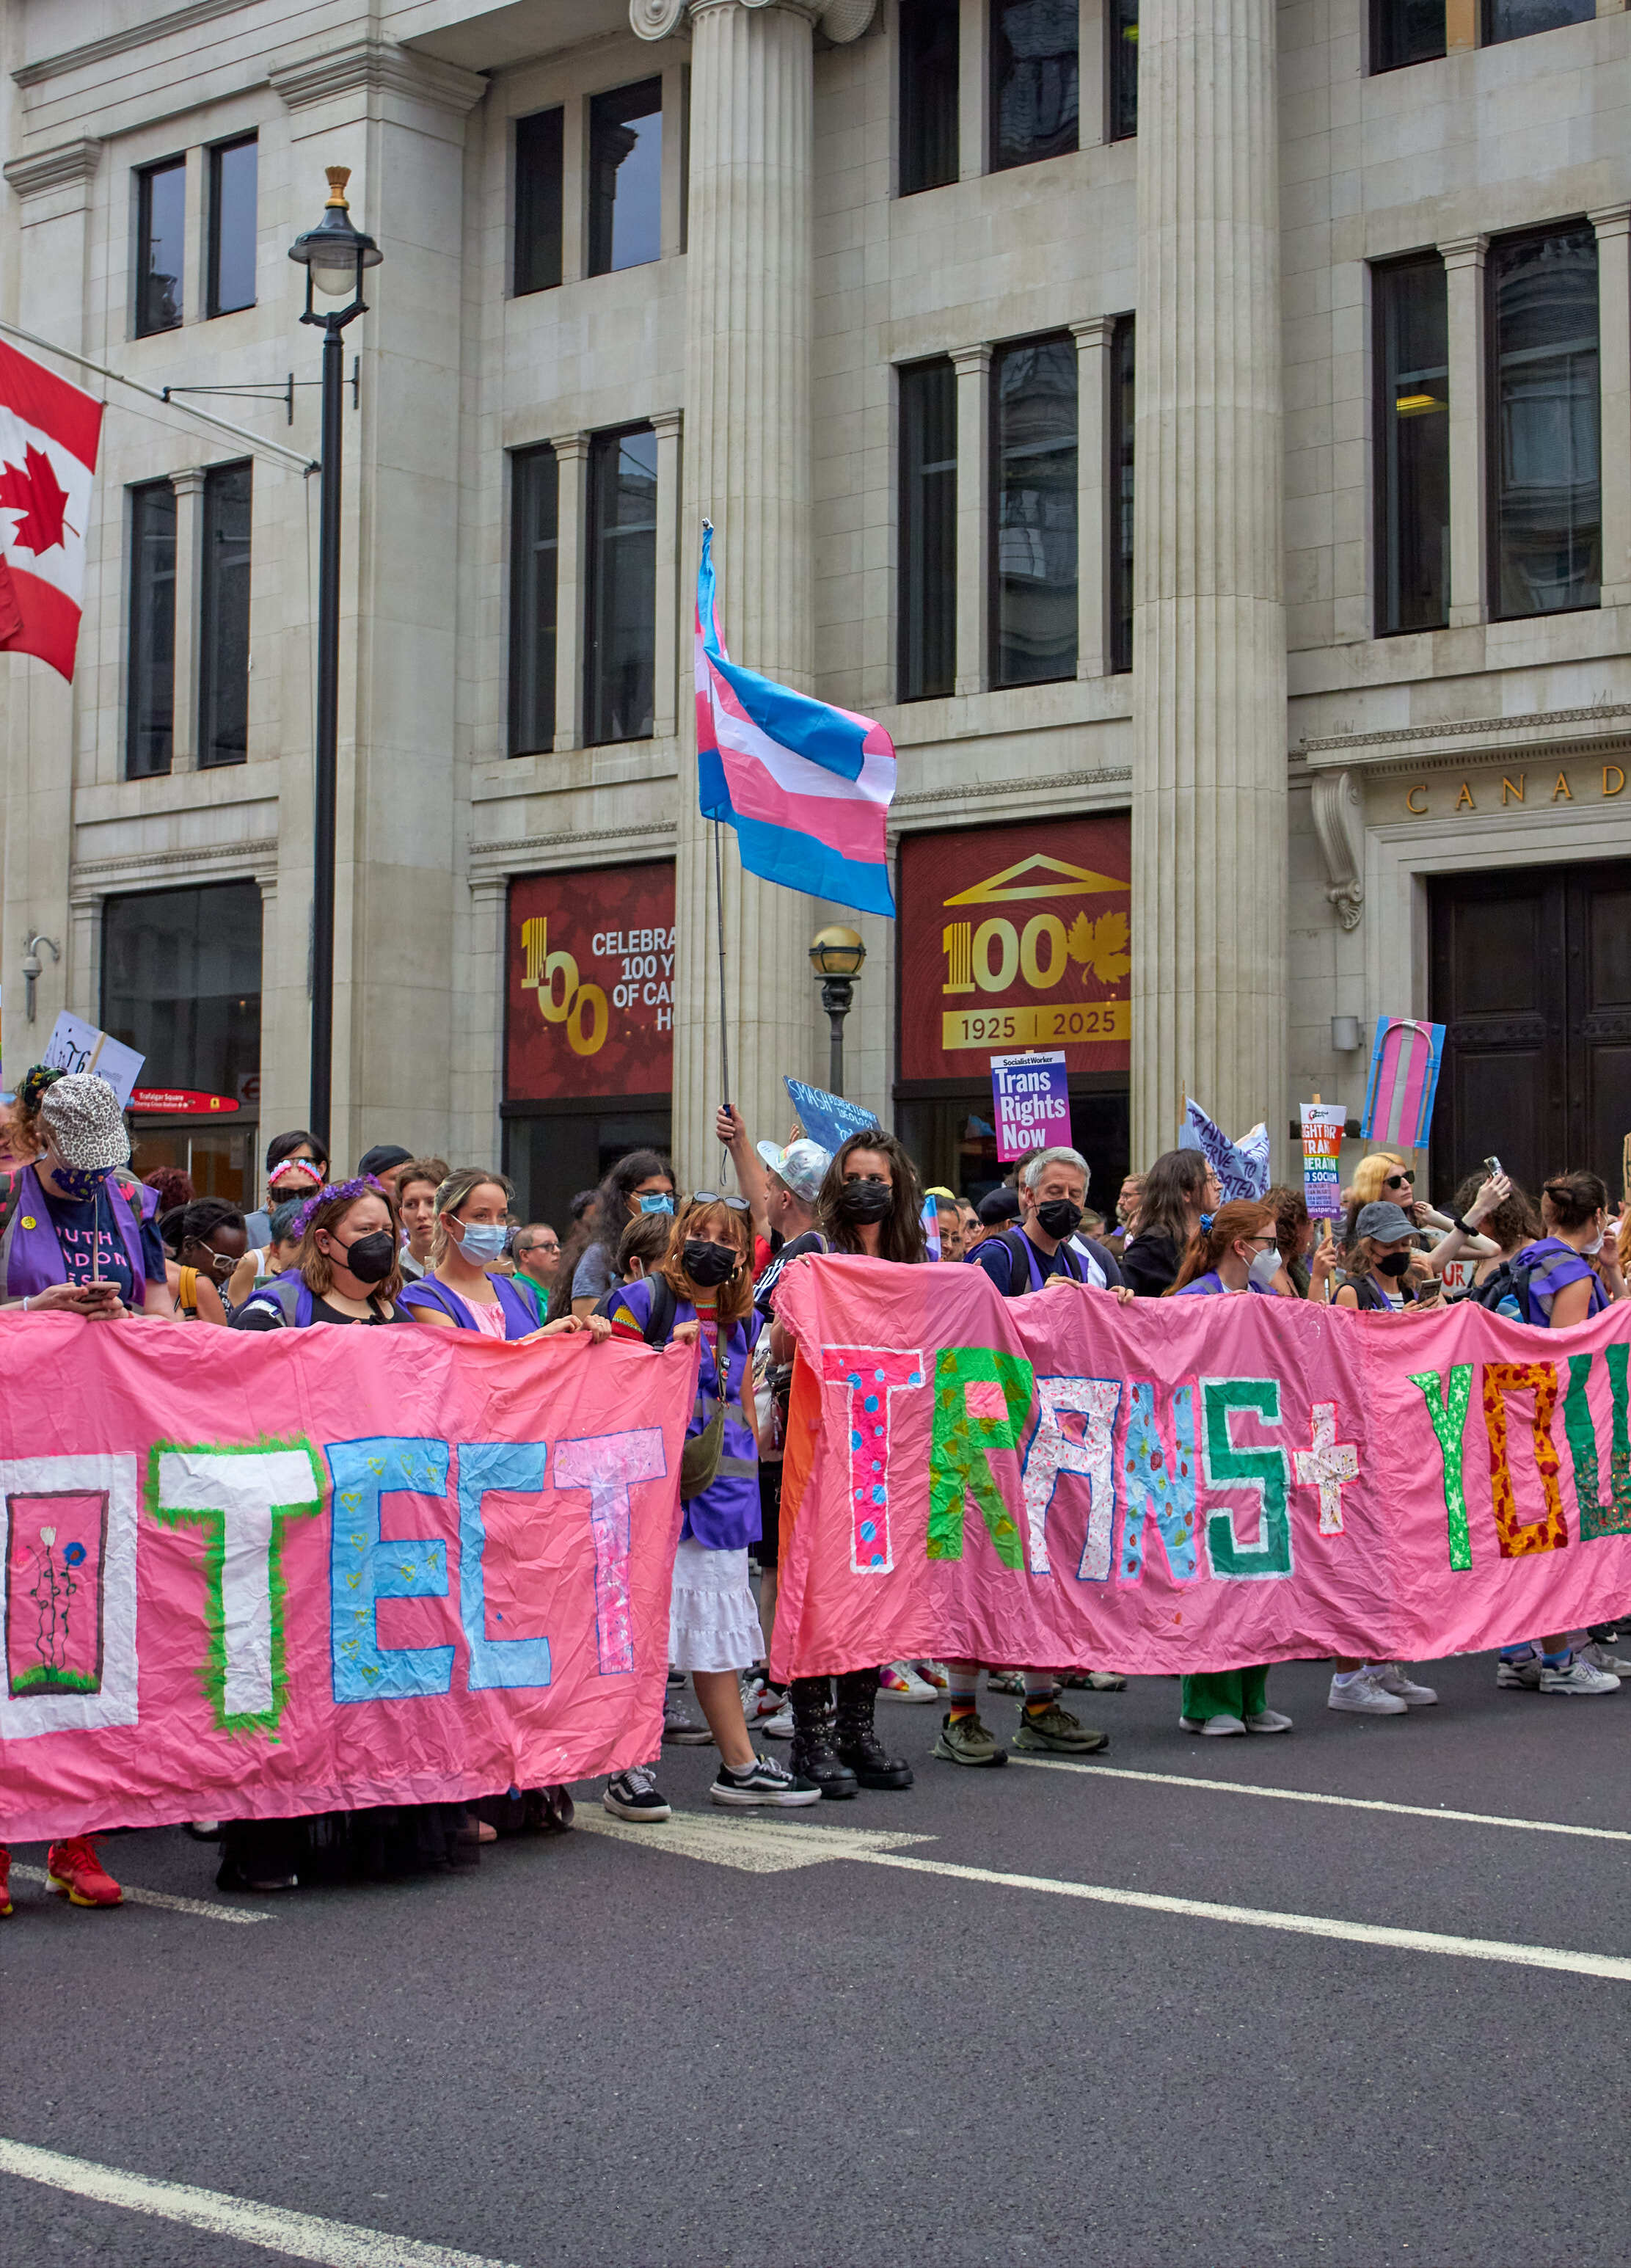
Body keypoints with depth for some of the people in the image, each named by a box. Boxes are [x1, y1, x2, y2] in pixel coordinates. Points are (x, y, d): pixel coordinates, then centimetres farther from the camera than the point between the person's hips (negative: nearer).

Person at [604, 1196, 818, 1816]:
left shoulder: (740, 1319, 15)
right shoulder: (644, 1299, -2)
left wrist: (748, 1473, 17)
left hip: (720, 1486, 6)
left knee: (717, 1624, 12)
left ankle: (739, 1766, 18)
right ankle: (629, 1770, 0)